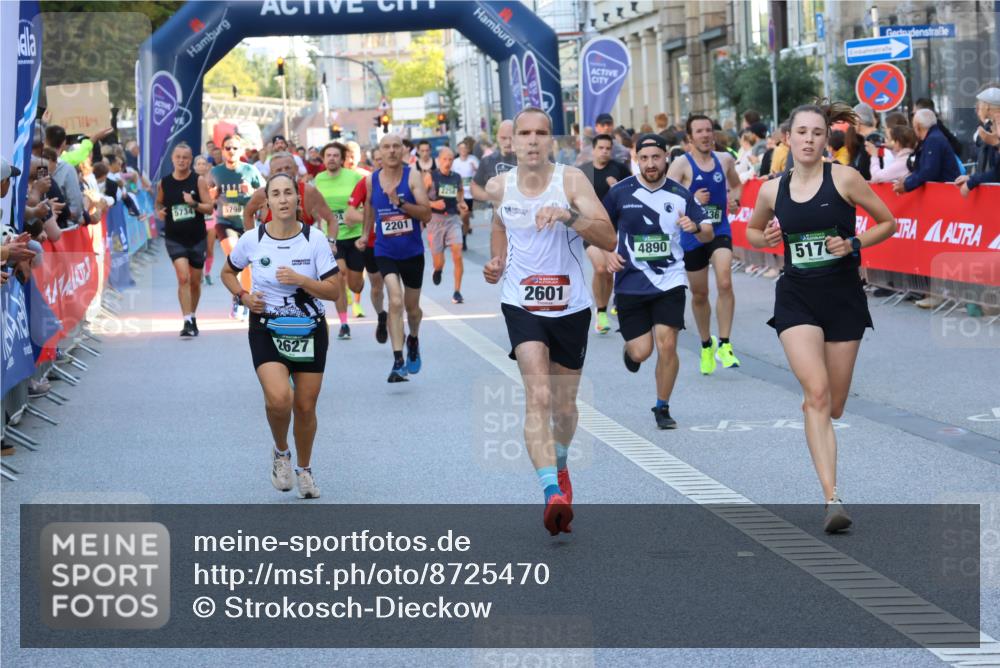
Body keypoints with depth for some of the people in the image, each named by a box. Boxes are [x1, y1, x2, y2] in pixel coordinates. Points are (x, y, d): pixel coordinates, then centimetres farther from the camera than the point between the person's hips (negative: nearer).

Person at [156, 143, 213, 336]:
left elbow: (210, 207, -6)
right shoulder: (164, 183, 0)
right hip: (175, 238, -1)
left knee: (195, 282, 11)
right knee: (183, 278, -18)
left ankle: (192, 318, 32)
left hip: (197, 238, 1)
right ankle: (187, 322, -19)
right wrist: (159, 212, -5)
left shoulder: (199, 181, -4)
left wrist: (194, 204, -24)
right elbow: (159, 202, 17)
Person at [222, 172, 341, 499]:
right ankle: (280, 453, 7)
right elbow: (228, 272, 14)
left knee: (305, 407, 7)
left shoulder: (314, 239, -7)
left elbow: (333, 289, -8)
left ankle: (303, 469, 32)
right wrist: (243, 296, -5)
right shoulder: (251, 240, -5)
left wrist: (300, 280, -23)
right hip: (266, 329, -1)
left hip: (310, 331, 1)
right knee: (279, 399, -23)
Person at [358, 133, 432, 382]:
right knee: (395, 301, -20)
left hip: (413, 252, 0)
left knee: (412, 307, 16)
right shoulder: (371, 180, -1)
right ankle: (398, 362, -22)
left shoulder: (413, 177, -9)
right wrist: (366, 234, 15)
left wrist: (400, 202, -27)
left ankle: (413, 340, 48)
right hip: (385, 252, 0)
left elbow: (426, 214, -16)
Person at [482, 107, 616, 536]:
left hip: (570, 306, 0)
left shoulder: (571, 180, -10)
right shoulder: (499, 187, -1)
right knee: (538, 395, -21)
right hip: (522, 303, 0)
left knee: (565, 405, 15)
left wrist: (568, 215, -34)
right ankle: (553, 492, -29)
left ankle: (559, 464, 46)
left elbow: (608, 239, -20)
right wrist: (497, 262, 7)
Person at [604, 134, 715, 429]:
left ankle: (662, 408, 9)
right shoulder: (620, 193, -3)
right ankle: (630, 348, 35)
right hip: (631, 282, 0)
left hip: (669, 280, 0)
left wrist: (696, 227, -19)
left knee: (667, 345, -10)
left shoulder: (680, 194, 0)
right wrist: (608, 253, -9)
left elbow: (709, 234, 3)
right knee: (641, 352, -5)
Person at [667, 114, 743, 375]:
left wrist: (734, 198, 3)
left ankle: (724, 344, -15)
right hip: (692, 234, -1)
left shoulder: (725, 160, 4)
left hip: (720, 230, 1)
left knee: (725, 283, -22)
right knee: (699, 295, 11)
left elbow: (736, 184, 24)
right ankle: (706, 346, 33)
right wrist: (692, 201, -26)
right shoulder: (681, 165, -8)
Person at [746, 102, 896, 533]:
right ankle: (832, 499, -20)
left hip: (844, 297, 0)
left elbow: (888, 223, 3)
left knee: (833, 407, 8)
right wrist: (766, 238, -1)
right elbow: (752, 231, 22)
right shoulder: (772, 190, 3)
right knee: (817, 393, -18)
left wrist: (854, 243, -13)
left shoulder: (844, 178, -5)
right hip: (796, 298, 0)